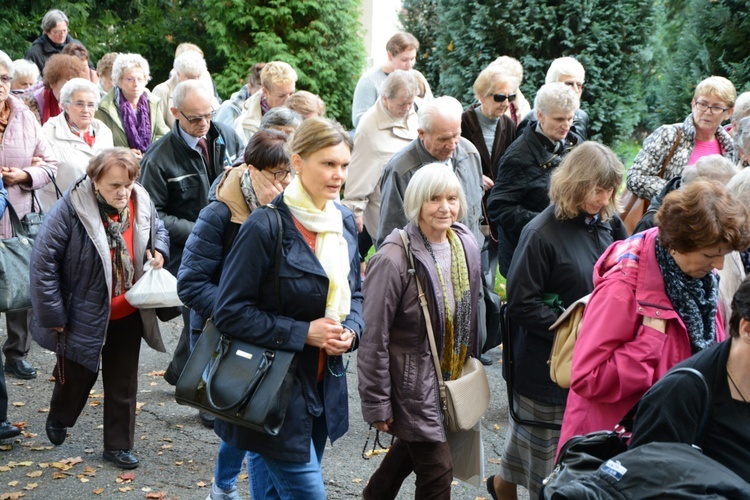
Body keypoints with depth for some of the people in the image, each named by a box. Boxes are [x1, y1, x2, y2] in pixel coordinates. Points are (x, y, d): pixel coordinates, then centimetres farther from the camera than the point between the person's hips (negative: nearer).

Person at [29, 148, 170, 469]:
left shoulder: (141, 203, -8)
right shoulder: (71, 209, -24)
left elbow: (158, 229, 15)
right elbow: (43, 261, -20)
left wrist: (159, 252, -9)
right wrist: (54, 315, -16)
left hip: (128, 315, 4)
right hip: (84, 316, -4)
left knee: (123, 383, 12)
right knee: (77, 375, 15)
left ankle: (119, 445, 29)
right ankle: (59, 419, 48)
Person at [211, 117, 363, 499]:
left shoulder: (344, 221, 4)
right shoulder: (266, 226, -18)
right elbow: (231, 312, -16)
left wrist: (350, 330, -5)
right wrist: (302, 333, -21)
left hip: (323, 388, 7)